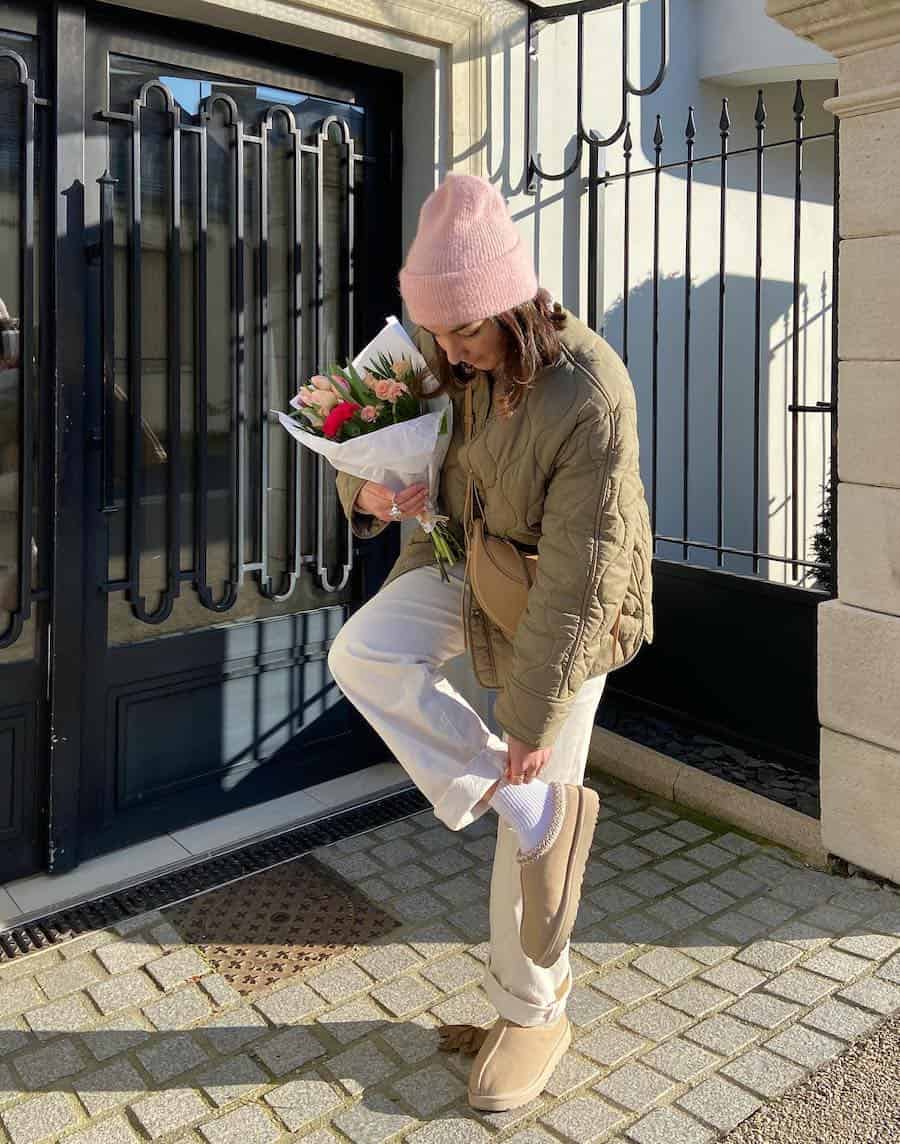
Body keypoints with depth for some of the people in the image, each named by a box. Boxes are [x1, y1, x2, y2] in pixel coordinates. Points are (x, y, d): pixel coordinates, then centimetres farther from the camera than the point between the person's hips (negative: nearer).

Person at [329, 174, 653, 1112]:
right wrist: (368, 492, -24)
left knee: (534, 803, 1)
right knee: (361, 654, -24)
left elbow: (576, 579, -29)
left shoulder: (590, 397, -31)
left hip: (564, 598, -5)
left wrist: (534, 719, -25)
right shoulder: (440, 356, -13)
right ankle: (516, 793, -8)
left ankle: (531, 1010, 24)